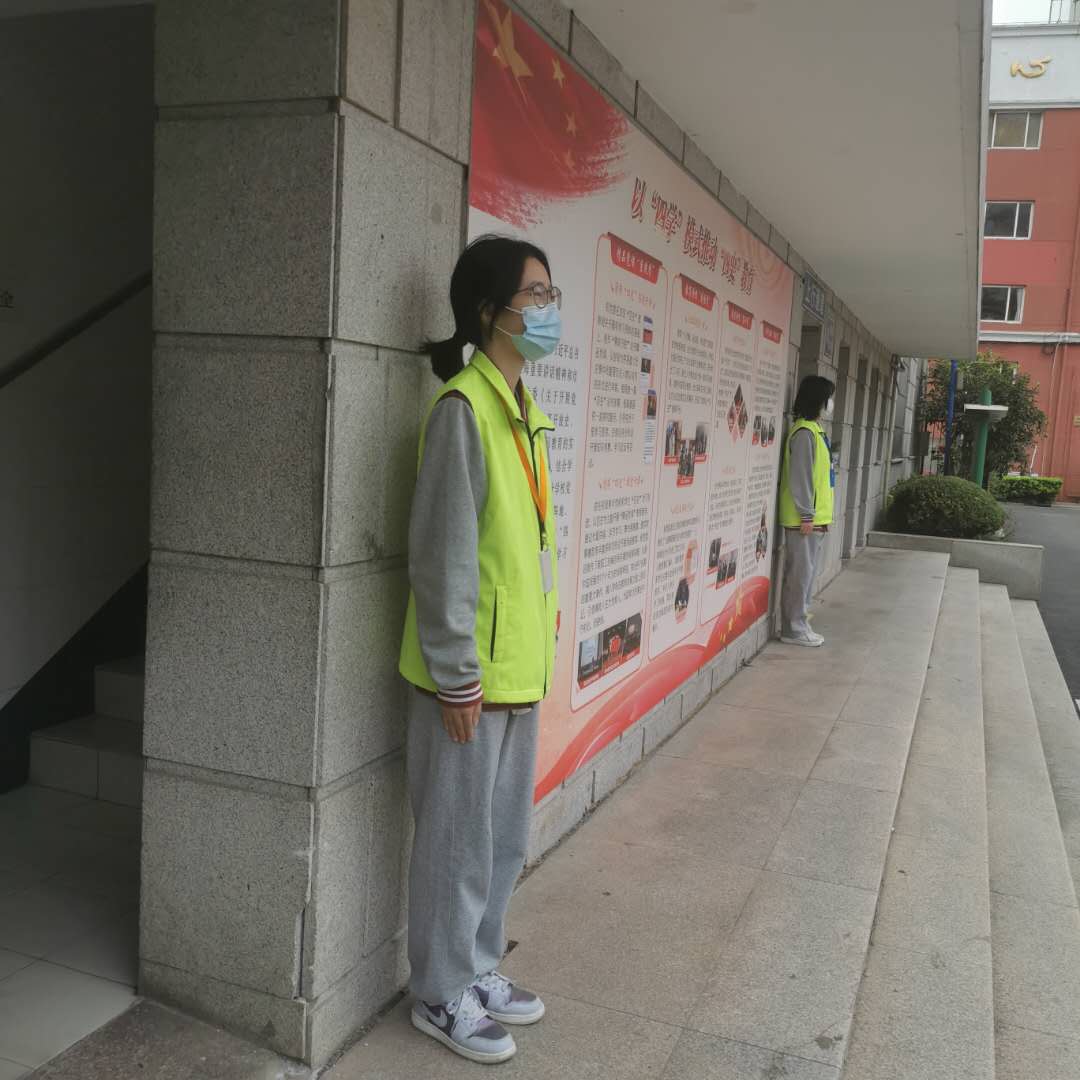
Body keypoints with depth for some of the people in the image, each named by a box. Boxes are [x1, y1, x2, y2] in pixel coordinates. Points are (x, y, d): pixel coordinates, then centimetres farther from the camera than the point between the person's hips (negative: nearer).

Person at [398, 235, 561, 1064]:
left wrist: (536, 646, 17)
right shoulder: (464, 406, -16)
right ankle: (443, 996, 27)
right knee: (459, 840, 8)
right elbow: (443, 553, -18)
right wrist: (456, 677, -17)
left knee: (506, 837, 20)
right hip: (472, 673, -8)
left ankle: (480, 968, 39)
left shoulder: (524, 408, 11)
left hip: (521, 668, 9)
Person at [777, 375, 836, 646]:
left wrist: (819, 515, 18)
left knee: (806, 574, 14)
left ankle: (797, 624, 21)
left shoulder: (816, 430, 16)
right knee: (800, 575, -3)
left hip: (815, 518, 10)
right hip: (804, 520, -10)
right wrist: (807, 516, -19)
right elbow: (799, 477, -19)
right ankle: (794, 629, 4)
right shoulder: (805, 432, -14)